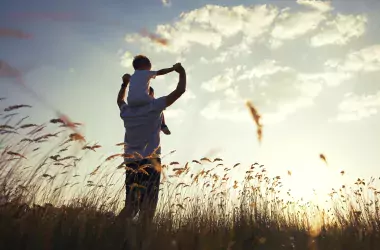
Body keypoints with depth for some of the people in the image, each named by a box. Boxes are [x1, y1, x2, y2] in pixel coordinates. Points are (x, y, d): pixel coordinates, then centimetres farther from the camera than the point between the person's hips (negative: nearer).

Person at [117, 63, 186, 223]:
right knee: (147, 206, -10)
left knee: (130, 205, 2)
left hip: (131, 162, 5)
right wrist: (182, 73, 14)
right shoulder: (153, 106, 0)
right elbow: (180, 90, -1)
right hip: (150, 161, -5)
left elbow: (120, 100, 40)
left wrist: (125, 84, 48)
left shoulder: (126, 111, 14)